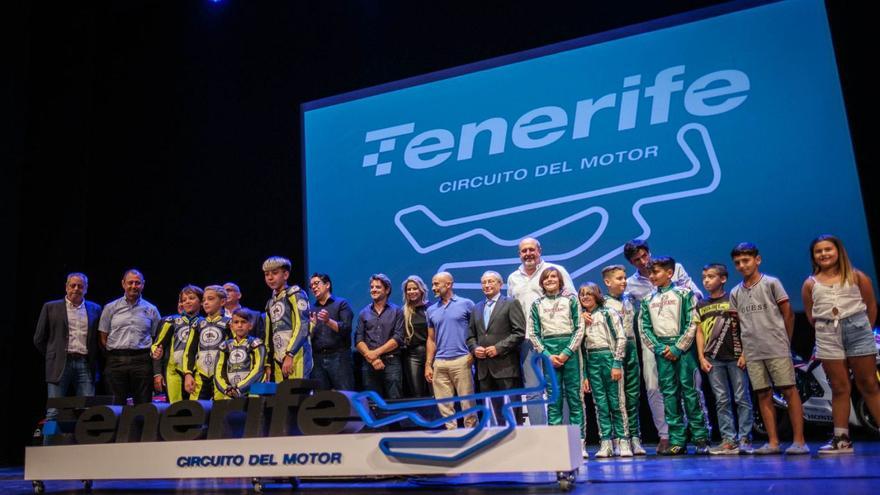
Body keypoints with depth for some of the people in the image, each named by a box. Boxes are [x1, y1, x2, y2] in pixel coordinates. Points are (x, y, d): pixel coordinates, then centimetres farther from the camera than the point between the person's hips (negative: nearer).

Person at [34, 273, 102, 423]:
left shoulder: (95, 309, 13)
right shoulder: (51, 307, 8)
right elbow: (39, 339, 10)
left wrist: (93, 360, 7)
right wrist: (53, 356, 9)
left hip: (85, 365, 2)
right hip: (60, 365, -1)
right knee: (54, 412, -4)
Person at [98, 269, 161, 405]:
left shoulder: (151, 310, 10)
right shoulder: (111, 308, 10)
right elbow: (103, 337, 10)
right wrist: (114, 355, 2)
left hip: (142, 362, 0)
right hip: (116, 362, 0)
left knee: (143, 404, -1)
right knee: (118, 404, 3)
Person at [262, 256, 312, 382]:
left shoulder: (295, 295, 0)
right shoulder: (270, 304, 22)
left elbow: (302, 327, -11)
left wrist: (289, 355, -18)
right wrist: (268, 363, 17)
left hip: (296, 357, -7)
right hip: (278, 360, 7)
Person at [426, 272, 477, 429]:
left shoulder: (466, 304, 0)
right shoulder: (432, 310, 13)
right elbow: (431, 339, 15)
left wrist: (474, 352, -9)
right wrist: (428, 365, 9)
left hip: (461, 361, -4)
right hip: (439, 363, 4)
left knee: (467, 401, -1)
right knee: (444, 403, 6)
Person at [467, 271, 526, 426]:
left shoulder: (511, 303, 1)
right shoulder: (477, 308, 18)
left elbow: (520, 332, -7)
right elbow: (471, 336, 19)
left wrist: (498, 348, -14)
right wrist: (475, 348, -2)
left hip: (505, 366, -5)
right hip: (485, 368, 5)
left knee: (512, 410, -2)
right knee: (496, 411, 7)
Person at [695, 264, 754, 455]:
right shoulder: (701, 305, 14)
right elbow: (700, 332, 13)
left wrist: (744, 354, -8)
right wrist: (701, 357, 5)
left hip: (736, 357, -3)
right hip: (713, 360, 4)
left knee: (742, 399, -2)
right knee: (722, 401, 4)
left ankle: (745, 439, 3)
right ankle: (729, 440, 7)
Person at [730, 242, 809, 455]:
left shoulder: (771, 283, 2)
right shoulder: (735, 292, 13)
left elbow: (788, 314, 5)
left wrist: (785, 342, 7)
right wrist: (742, 351, 9)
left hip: (777, 349, -4)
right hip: (752, 353, 4)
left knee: (789, 391, -5)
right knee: (763, 395, 5)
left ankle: (799, 441, -1)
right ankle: (773, 442, 9)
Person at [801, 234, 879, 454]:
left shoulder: (856, 276, 5)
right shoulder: (810, 284, 8)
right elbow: (811, 315, 10)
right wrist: (828, 329, 4)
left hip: (858, 330, -1)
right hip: (827, 337, 1)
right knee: (839, 388, 3)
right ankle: (841, 438, 4)